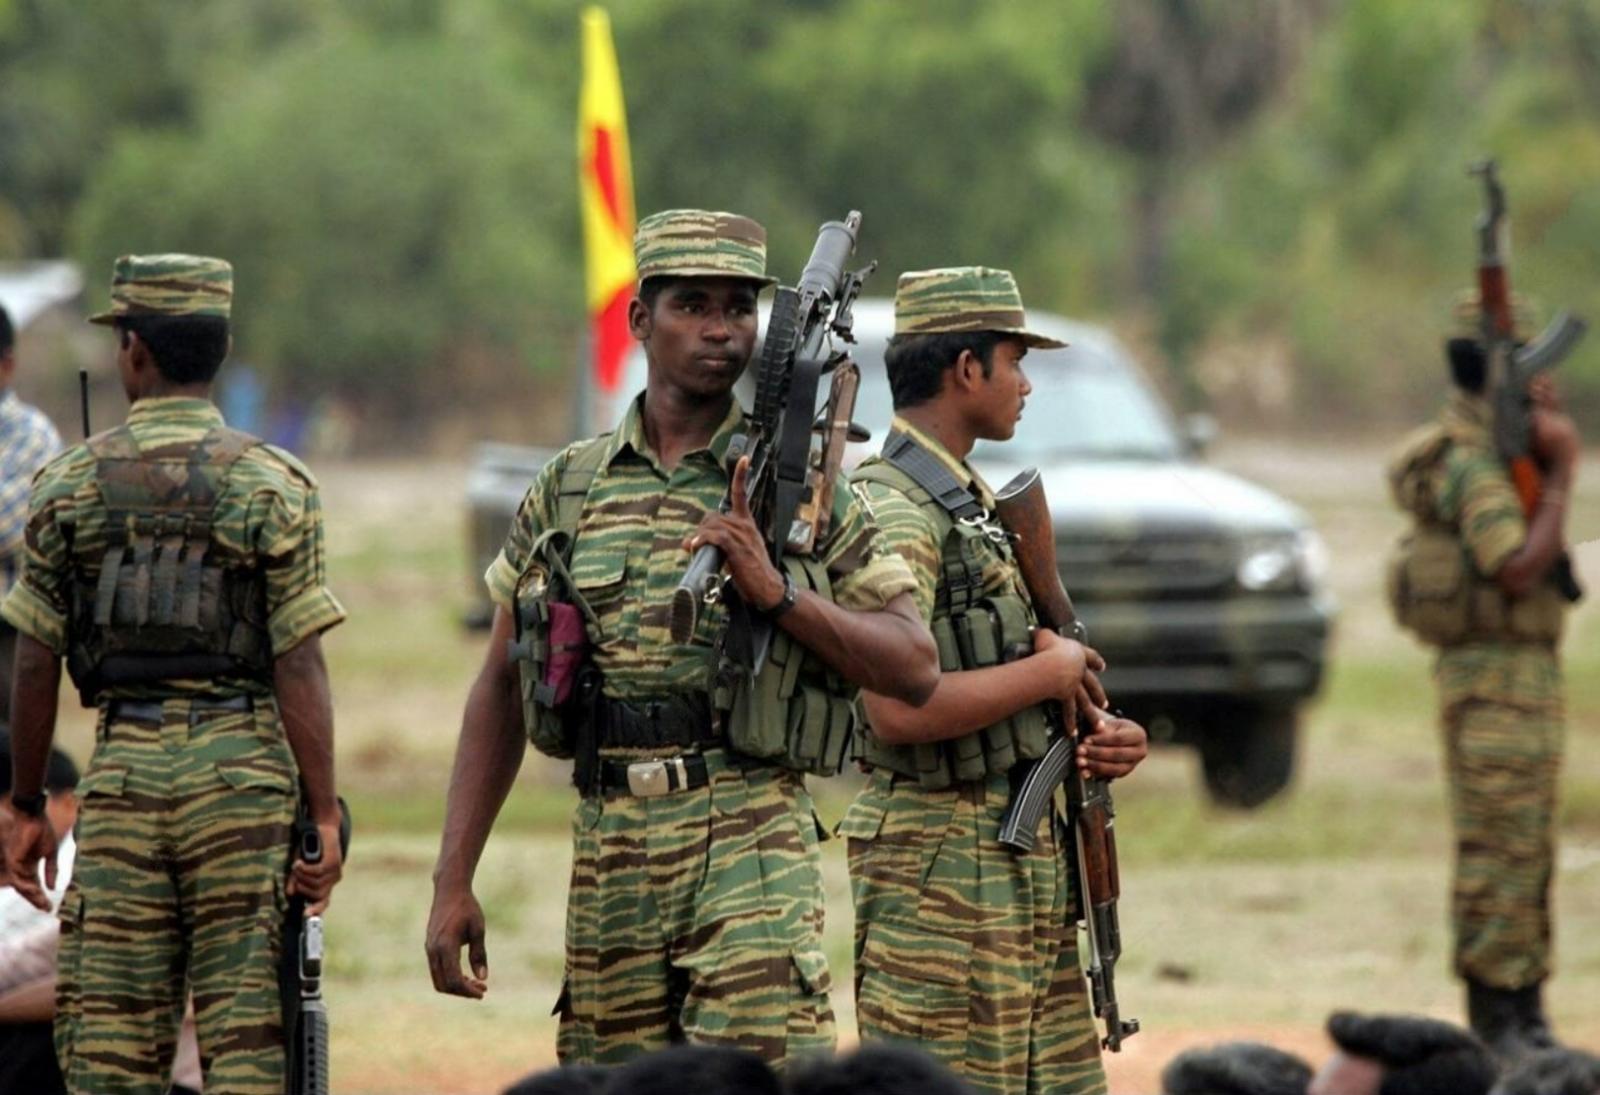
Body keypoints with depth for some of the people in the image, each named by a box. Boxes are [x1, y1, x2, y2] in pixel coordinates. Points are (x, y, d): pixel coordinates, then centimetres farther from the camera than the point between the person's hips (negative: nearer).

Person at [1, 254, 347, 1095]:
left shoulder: (69, 484, 4)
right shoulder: (271, 484, -2)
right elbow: (299, 664, -7)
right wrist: (324, 816, -5)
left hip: (122, 772, 1)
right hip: (241, 768, -1)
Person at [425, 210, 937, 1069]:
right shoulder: (569, 487, 12)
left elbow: (915, 667, 2)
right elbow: (500, 692, 14)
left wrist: (778, 592, -12)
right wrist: (453, 880, 8)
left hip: (751, 843, -3)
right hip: (610, 853, 3)